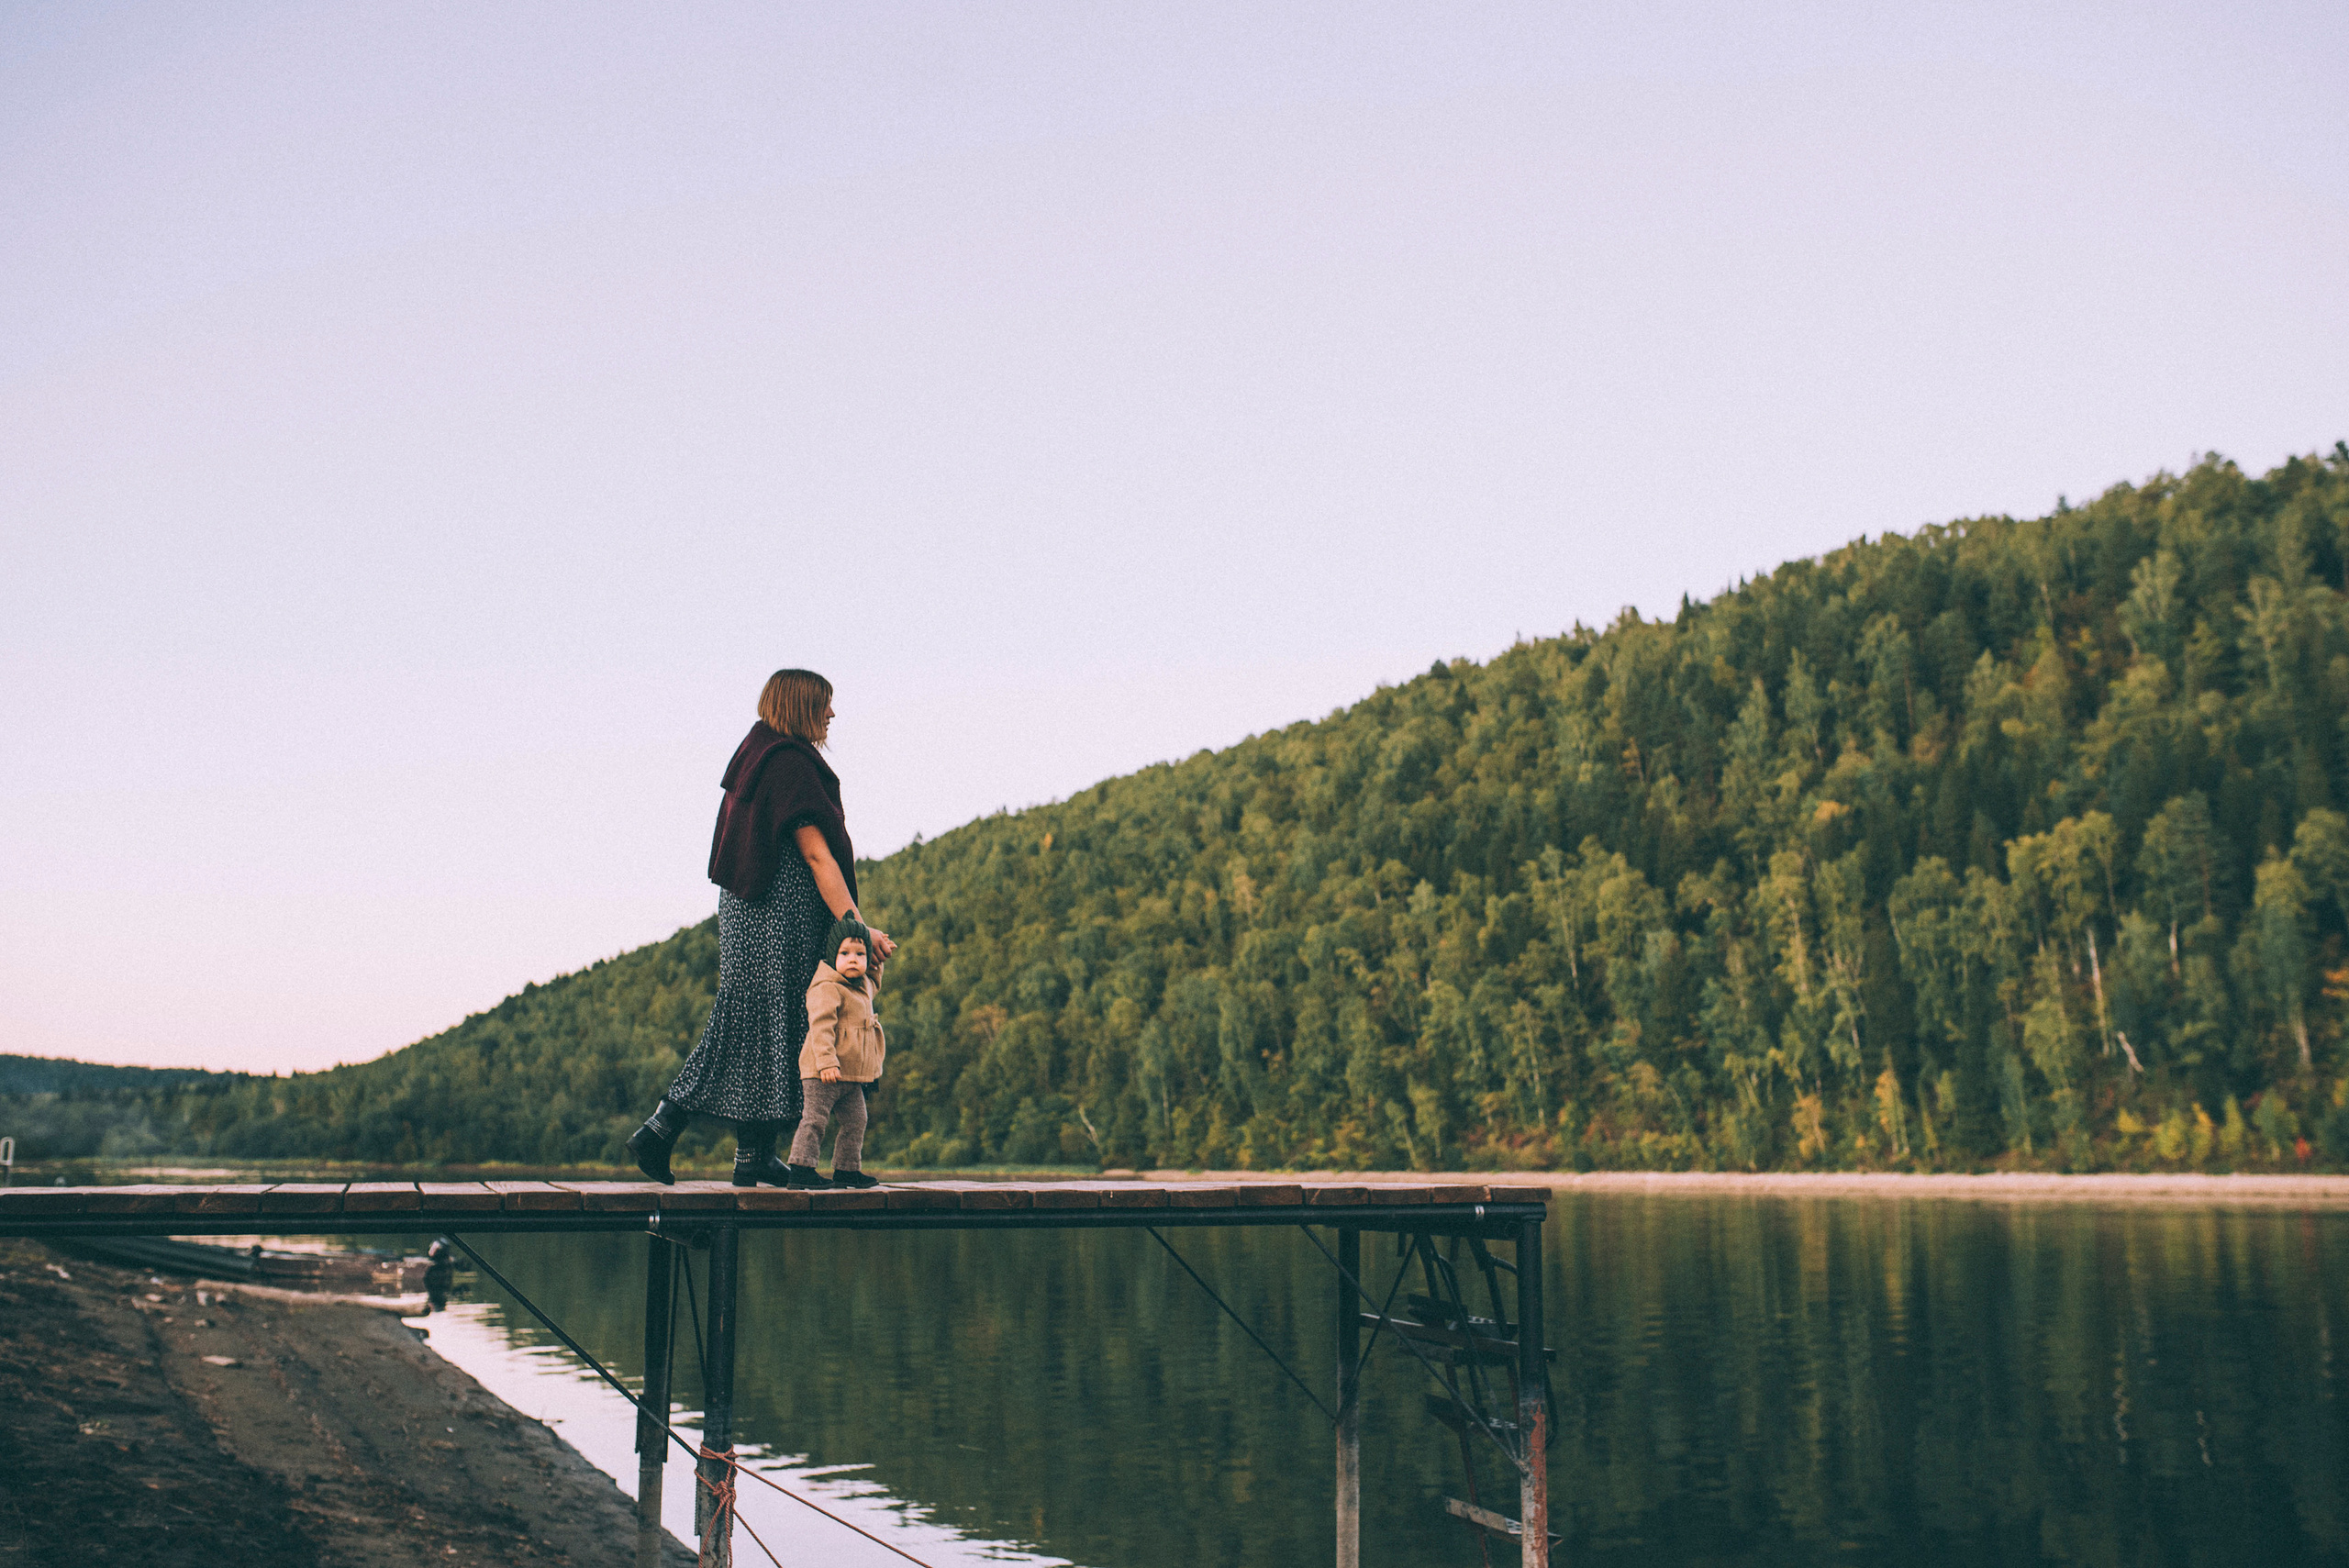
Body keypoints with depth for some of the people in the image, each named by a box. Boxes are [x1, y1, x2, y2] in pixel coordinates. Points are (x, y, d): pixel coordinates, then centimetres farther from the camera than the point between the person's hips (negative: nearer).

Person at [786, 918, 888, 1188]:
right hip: (822, 1073, -9)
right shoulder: (827, 988, -14)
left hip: (852, 1075, 9)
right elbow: (820, 1026, -22)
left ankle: (847, 1169, 21)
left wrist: (876, 965, 23)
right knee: (815, 1118, -9)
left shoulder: (863, 986, 16)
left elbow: (872, 987, 42)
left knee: (856, 1121, 12)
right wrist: (826, 1061, -31)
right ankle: (800, 1169, -6)